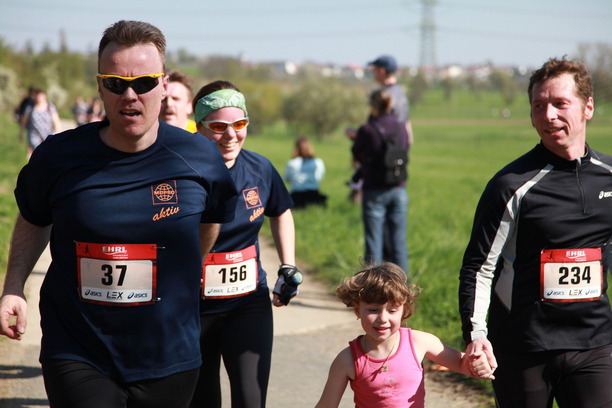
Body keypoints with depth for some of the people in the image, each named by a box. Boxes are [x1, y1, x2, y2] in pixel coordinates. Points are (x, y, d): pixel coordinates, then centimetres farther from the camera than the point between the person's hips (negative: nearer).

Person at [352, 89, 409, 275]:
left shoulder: (367, 130, -12)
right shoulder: (401, 128, 0)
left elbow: (356, 155, 3)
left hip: (374, 192, -4)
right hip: (398, 190, 4)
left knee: (374, 243, 2)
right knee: (398, 242, 9)